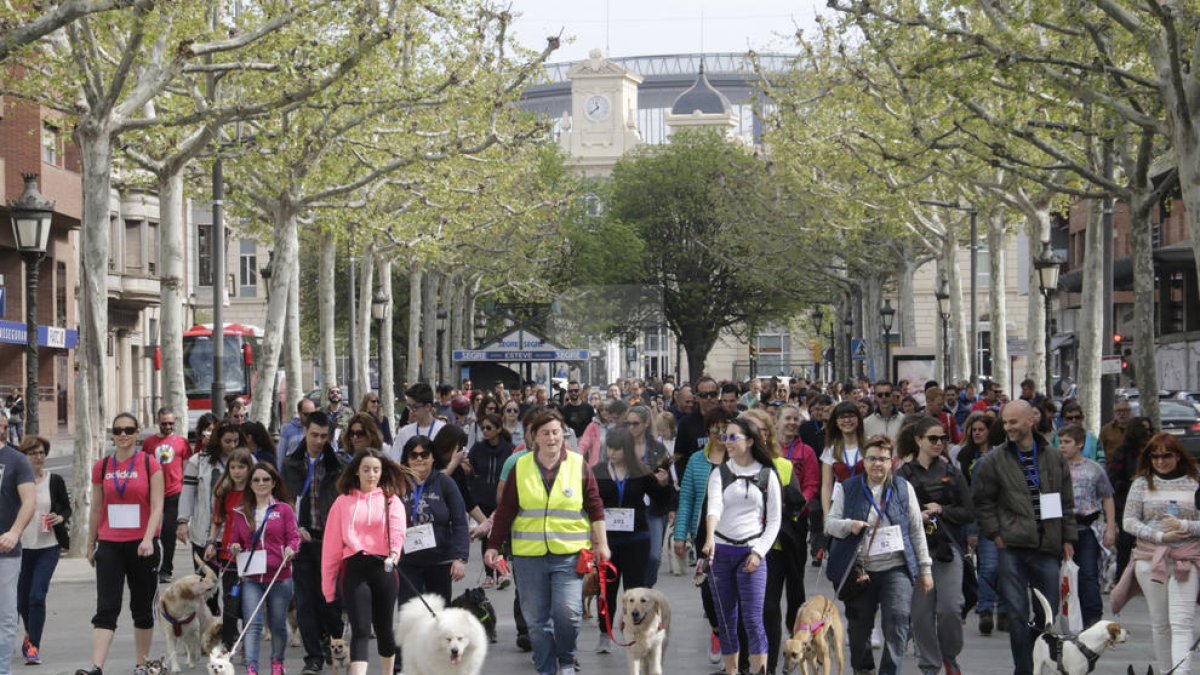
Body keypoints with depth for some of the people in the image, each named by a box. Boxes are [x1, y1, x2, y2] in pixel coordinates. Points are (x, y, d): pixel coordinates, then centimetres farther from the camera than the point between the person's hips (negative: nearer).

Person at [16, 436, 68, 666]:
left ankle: (33, 646, -7)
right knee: (22, 599, 9)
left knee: (37, 595, -13)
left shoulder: (55, 480, 0)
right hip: (21, 546, 1)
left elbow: (67, 508, 10)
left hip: (48, 546, -1)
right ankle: (31, 634, 38)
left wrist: (60, 518, -10)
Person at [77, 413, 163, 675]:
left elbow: (157, 507, -8)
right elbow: (96, 509, 14)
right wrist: (90, 545, 18)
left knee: (143, 608, 9)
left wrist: (148, 539, -21)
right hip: (110, 545, 1)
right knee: (106, 607, -9)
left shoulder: (150, 464, -2)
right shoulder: (101, 466, 6)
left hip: (141, 545, -1)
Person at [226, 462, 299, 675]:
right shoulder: (240, 512, 11)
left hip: (279, 576, -1)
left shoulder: (284, 509, 4)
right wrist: (234, 548, -4)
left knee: (277, 624, 10)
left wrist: (291, 548, -20)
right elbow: (235, 540, 18)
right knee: (253, 624, -13)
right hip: (251, 578, 1)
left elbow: (293, 536, 1)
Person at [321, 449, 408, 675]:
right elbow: (332, 544, 10)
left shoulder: (391, 500, 9)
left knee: (384, 628, 12)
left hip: (383, 568, 1)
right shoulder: (343, 502, 11)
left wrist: (394, 551, -33)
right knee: (360, 631, -12)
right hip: (354, 569, -1)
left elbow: (397, 528, -11)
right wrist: (328, 583, 6)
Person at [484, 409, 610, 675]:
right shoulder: (520, 467, 4)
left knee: (567, 612, -12)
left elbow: (595, 507, 6)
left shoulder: (578, 465, 2)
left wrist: (601, 544, 2)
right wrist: (493, 546, 4)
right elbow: (505, 510, 7)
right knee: (536, 620, 4)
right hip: (529, 555, 2)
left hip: (569, 554, -1)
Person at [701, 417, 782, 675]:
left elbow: (774, 521, 5)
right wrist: (709, 540, -30)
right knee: (726, 620, 6)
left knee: (753, 619, -10)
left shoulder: (767, 476, 3)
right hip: (721, 552, 2)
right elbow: (714, 507, -13)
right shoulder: (719, 474, 5)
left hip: (751, 552, -2)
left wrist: (759, 552, -8)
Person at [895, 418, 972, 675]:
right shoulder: (903, 474, 3)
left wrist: (942, 510, -9)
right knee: (921, 610, 1)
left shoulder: (952, 473, 8)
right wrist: (915, 517, -17)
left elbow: (969, 513, 6)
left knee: (950, 607, -10)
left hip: (947, 547, 1)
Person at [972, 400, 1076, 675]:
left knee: (1048, 612, 7)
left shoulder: (1054, 459, 8)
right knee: (1017, 613, -3)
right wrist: (995, 533, -4)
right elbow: (982, 501, 5)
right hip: (1012, 547, -2)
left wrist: (1068, 539, 7)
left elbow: (1067, 503, 12)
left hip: (1047, 548, 2)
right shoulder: (995, 460, 1)